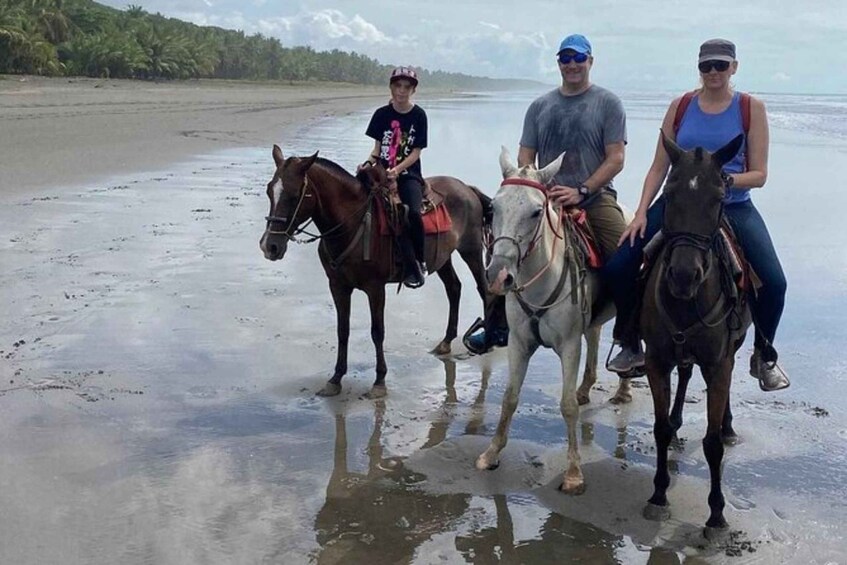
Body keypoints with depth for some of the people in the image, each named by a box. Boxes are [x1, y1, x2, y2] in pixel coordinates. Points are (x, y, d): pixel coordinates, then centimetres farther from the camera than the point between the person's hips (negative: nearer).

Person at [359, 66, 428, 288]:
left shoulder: (419, 115, 2)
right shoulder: (382, 114, 6)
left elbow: (416, 152, -2)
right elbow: (377, 147, 10)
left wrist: (397, 170, -17)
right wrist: (368, 162, -11)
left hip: (409, 174, -1)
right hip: (383, 173, 1)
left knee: (413, 213, -29)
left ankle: (419, 261, -8)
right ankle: (411, 269, -16)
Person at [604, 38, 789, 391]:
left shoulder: (751, 108, -1)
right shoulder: (681, 107, 5)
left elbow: (759, 174, -3)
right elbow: (659, 167, 7)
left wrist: (725, 179, -22)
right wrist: (641, 212, -4)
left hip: (733, 206, -2)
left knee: (773, 282, -20)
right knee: (619, 267, -12)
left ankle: (764, 355, 9)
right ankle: (630, 343, 12)